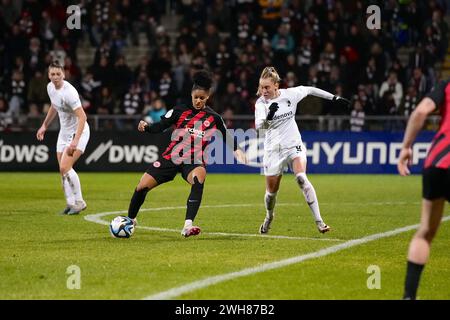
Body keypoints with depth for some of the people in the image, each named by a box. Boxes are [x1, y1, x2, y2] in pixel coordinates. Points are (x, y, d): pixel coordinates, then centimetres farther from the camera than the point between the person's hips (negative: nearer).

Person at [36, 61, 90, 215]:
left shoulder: (69, 92, -26)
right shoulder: (50, 87, 1)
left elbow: (82, 117, -29)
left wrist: (75, 140, -34)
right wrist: (44, 126, 24)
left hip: (79, 131, -8)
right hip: (64, 132, 8)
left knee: (65, 167, -19)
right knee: (63, 170, 4)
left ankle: (79, 201, -7)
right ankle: (71, 203, 13)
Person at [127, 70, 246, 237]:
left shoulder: (213, 118, 5)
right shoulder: (180, 111, 1)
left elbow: (226, 136, 16)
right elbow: (159, 127, -5)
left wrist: (236, 150, -1)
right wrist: (145, 127, -24)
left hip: (195, 161, -1)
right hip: (171, 157, 1)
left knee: (199, 177, -37)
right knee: (142, 186, -7)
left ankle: (188, 226, -43)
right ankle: (130, 220, 24)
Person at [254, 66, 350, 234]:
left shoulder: (290, 94, -7)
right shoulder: (261, 103, -11)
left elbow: (309, 90, 11)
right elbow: (258, 126, -29)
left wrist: (334, 97, 16)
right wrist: (268, 117, -50)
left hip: (294, 145, -1)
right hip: (273, 149, 1)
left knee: (301, 178, -26)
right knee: (271, 192, 8)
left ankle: (319, 221, -26)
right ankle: (269, 217, 41)